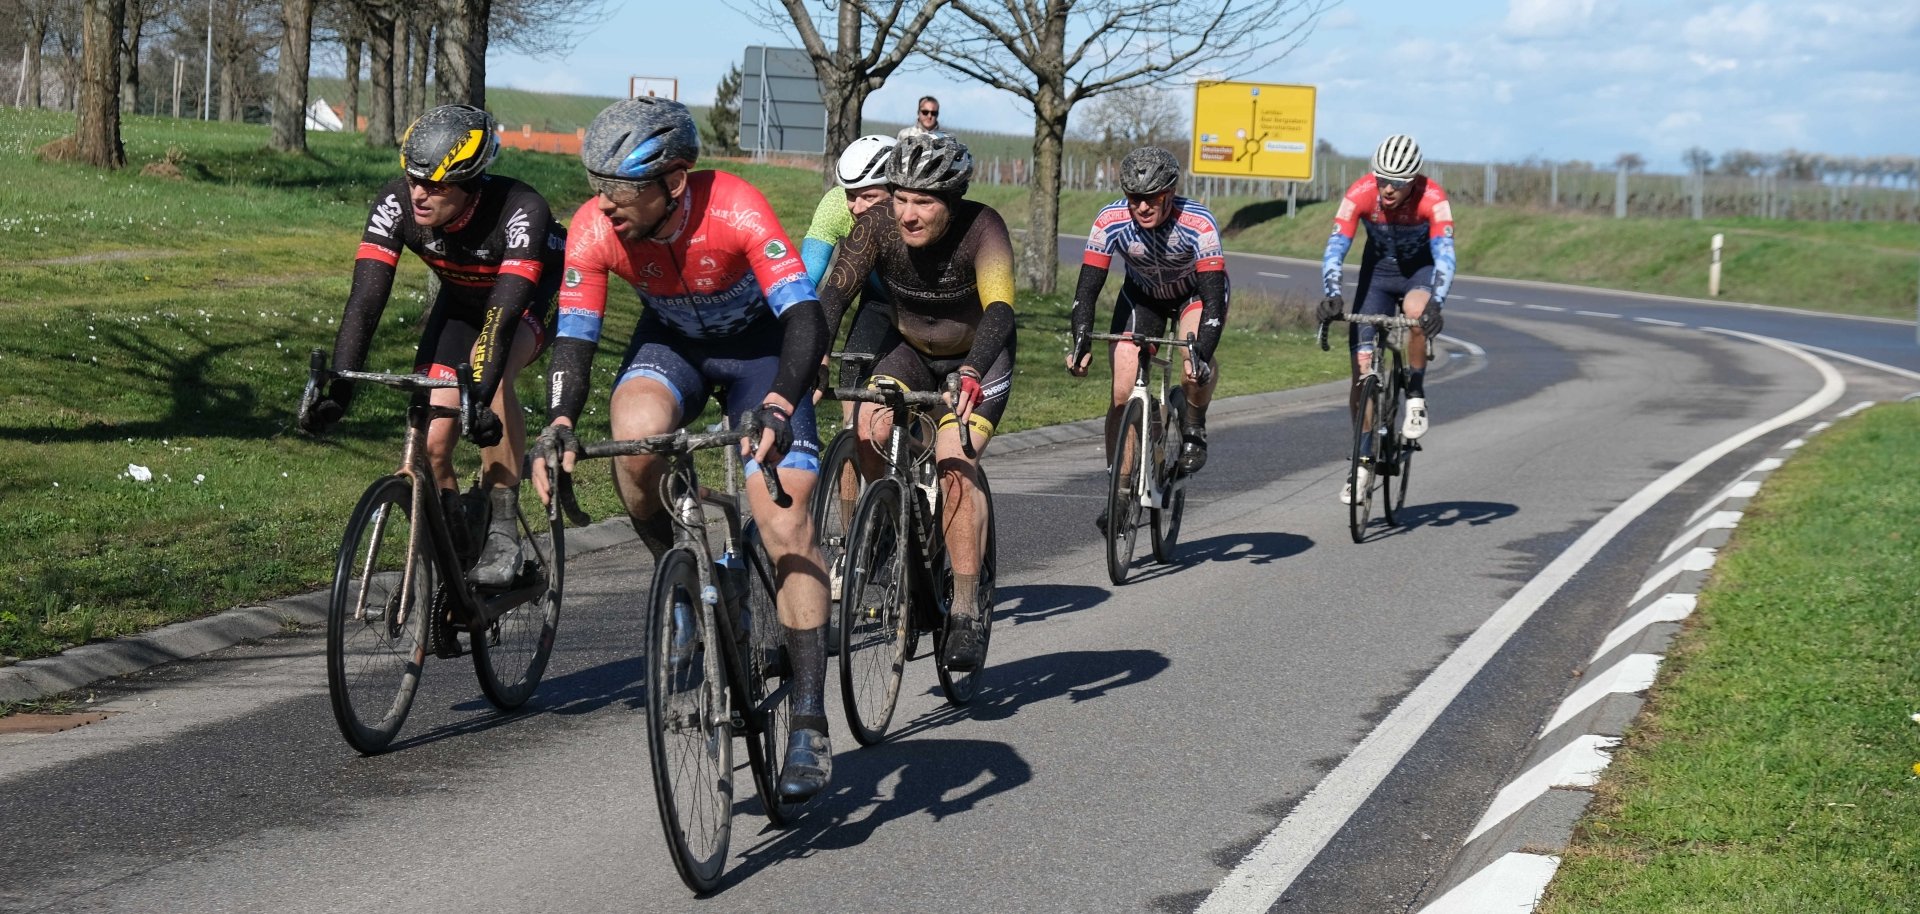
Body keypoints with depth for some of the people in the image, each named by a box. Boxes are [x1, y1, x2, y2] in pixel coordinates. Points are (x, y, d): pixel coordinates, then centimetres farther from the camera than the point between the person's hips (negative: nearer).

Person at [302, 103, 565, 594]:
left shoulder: (521, 211, -38)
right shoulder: (396, 203, -28)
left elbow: (503, 314, -45)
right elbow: (365, 301, -31)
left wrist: (481, 397, -57)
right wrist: (338, 387, -43)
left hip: (532, 296, -4)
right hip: (461, 299, 4)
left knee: (489, 371, -36)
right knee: (431, 441, -12)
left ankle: (501, 527, -25)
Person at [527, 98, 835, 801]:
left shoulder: (735, 209, -35)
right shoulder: (594, 227, -24)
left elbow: (806, 317, -41)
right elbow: (574, 338, -21)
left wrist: (779, 406, -58)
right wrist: (558, 427, -39)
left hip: (758, 344, -2)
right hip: (671, 341, 3)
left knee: (784, 518, -16)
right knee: (635, 432, -33)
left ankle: (809, 723, -10)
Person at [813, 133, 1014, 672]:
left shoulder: (982, 228, -31)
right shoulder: (878, 225, -23)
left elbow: (999, 310, -43)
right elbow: (834, 293, -29)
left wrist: (972, 373, -60)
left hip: (978, 357, -3)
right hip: (910, 348, 3)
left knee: (954, 464, -24)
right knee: (870, 435, -23)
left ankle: (967, 613, -15)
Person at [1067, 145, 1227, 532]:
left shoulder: (1198, 223, -35)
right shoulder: (1110, 222, -29)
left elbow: (1214, 296, -38)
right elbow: (1087, 288, -28)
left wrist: (1201, 354, -52)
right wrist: (1081, 342, -43)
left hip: (1195, 292, -2)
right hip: (1141, 294, 2)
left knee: (1197, 364, -34)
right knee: (1123, 394, -12)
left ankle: (1194, 430, -4)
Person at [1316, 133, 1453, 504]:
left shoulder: (1433, 198, -29)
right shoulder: (1360, 193, -26)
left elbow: (1445, 254, -38)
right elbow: (1335, 248, -30)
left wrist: (1435, 302, -53)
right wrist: (1332, 296, -47)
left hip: (1420, 268, -2)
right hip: (1378, 269, 2)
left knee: (1417, 310, -38)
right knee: (1362, 368, -6)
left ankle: (1416, 397, -14)